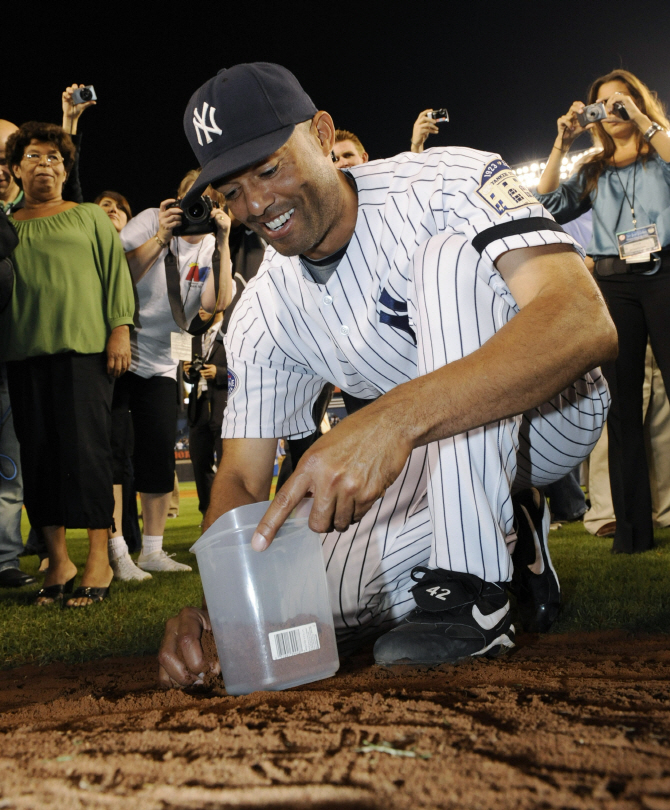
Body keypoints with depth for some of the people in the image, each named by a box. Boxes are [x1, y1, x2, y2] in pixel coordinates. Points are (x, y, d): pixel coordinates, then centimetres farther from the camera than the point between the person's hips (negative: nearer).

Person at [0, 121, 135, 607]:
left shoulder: (91, 217, 13)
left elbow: (116, 271, 6)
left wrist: (120, 329, -6)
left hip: (83, 347, -3)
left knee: (85, 447, -9)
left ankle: (99, 560, -4)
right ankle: (58, 560, 7)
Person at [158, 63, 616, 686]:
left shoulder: (450, 183, -22)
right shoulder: (262, 313, -5)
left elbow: (586, 322, -39)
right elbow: (242, 477, -4)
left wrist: (396, 417, -53)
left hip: (548, 409, -4)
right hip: (426, 452, 5)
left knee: (448, 256, -29)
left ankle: (474, 592, -28)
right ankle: (503, 535, 9)